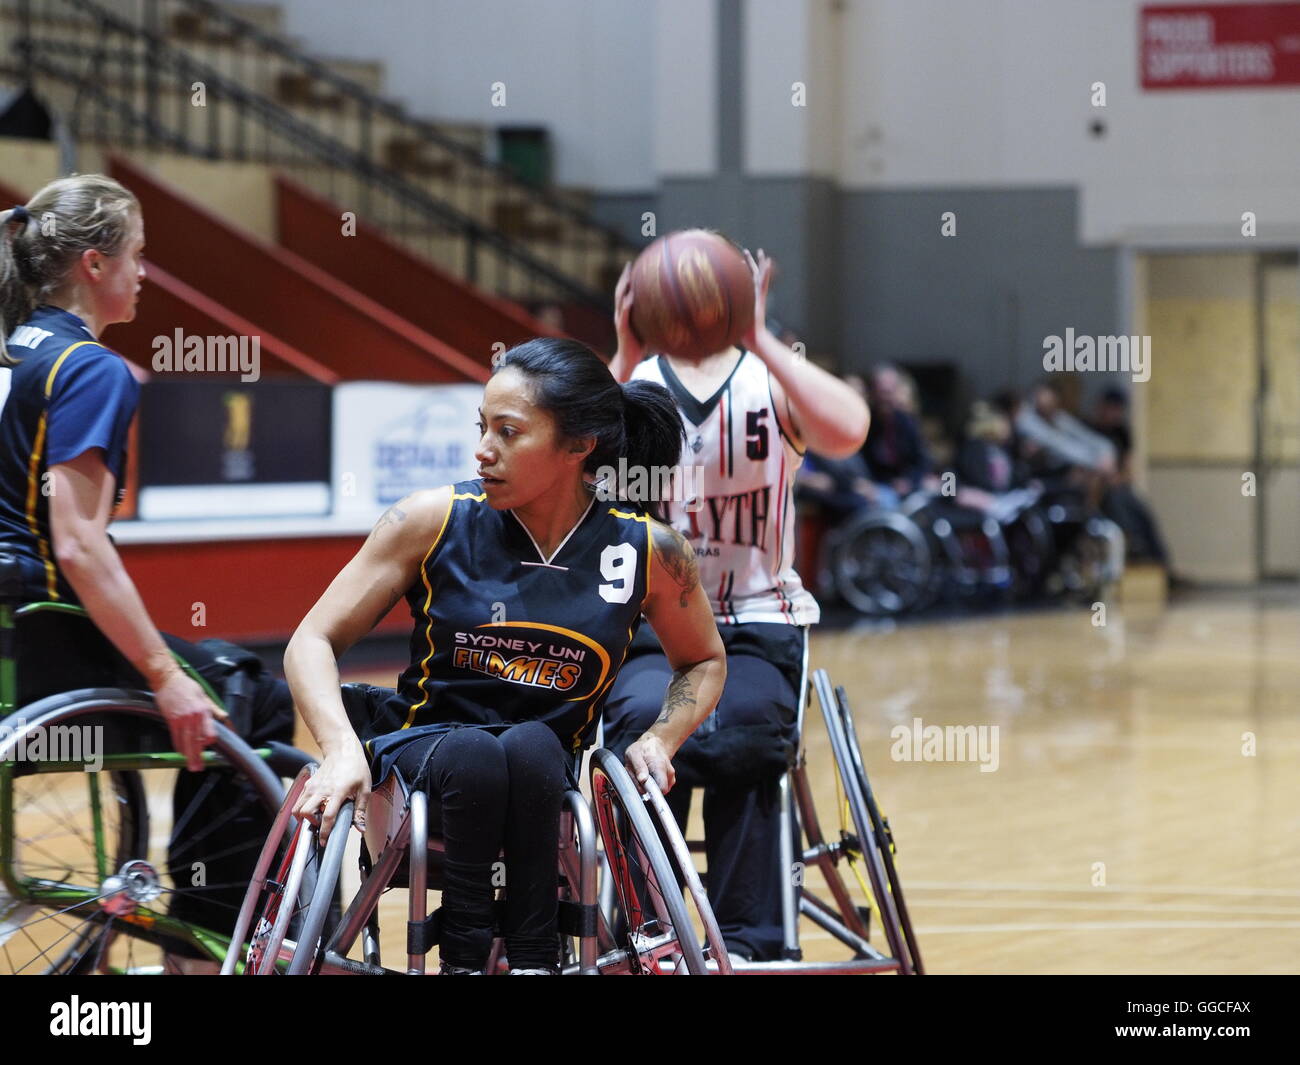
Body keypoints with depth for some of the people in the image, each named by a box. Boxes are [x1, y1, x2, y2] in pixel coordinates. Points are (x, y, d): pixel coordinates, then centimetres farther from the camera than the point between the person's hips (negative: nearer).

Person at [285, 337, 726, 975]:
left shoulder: (649, 551, -1)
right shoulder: (435, 521, -4)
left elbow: (704, 663, 19)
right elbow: (313, 642, -2)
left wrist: (658, 742, -1)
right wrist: (343, 749, -20)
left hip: (546, 778, 1)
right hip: (418, 753, -1)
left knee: (529, 748, -35)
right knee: (473, 753, -36)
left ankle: (534, 957, -29)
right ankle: (462, 954, -24)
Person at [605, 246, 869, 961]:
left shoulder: (772, 382, 5)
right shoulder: (633, 384, 6)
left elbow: (847, 433, -19)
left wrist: (759, 339, -24)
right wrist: (626, 360, -27)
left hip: (757, 623, 0)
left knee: (743, 736, -30)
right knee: (645, 721, -31)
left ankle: (748, 943, -21)